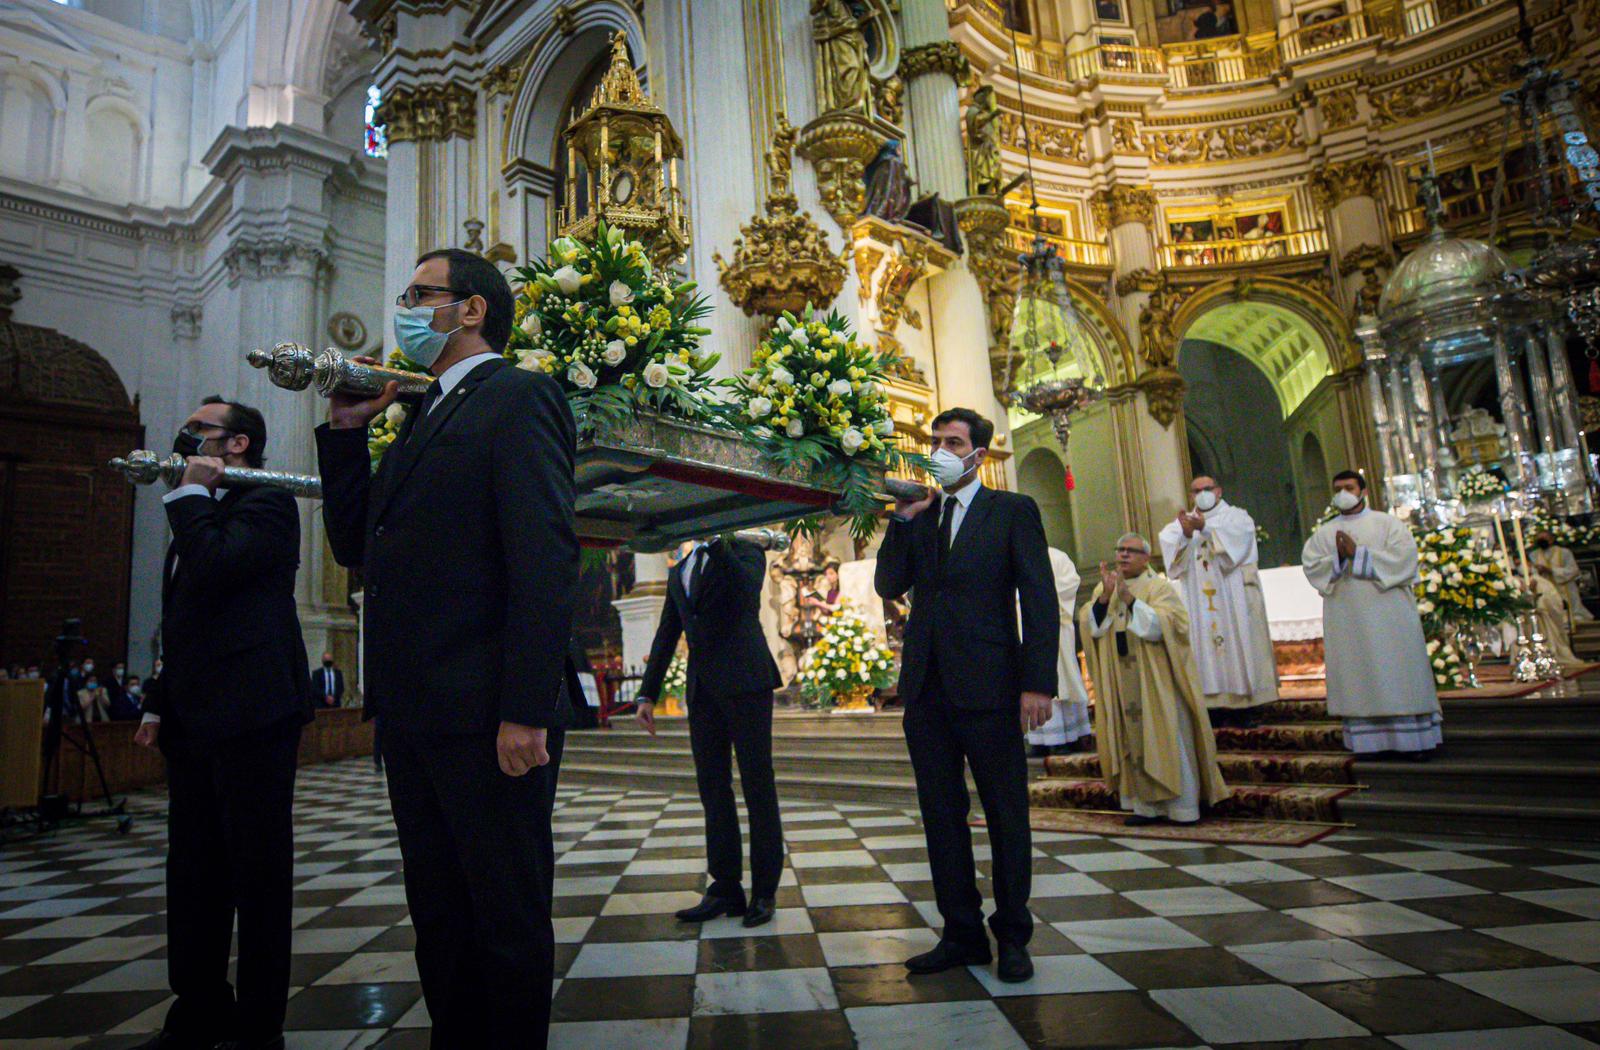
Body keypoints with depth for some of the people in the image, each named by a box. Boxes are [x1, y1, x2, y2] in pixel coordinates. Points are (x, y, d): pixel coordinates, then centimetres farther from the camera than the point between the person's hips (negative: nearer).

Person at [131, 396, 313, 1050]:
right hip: (193, 723, 9)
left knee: (258, 874, 0)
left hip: (250, 719, -9)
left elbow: (212, 567, -24)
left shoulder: (267, 505, -6)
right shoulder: (199, 518, 22)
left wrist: (192, 492, -9)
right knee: (194, 874, 15)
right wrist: (159, 705, 19)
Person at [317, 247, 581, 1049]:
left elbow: (545, 561, -18)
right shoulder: (425, 418, 19)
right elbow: (356, 545, 19)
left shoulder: (517, 398, -8)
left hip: (485, 718, -9)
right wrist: (346, 431, 10)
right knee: (439, 917, 19)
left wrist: (526, 710, -23)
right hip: (413, 714, 9)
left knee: (508, 920, 7)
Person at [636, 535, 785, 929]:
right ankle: (725, 889, 14)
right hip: (702, 689, 6)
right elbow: (666, 637, 18)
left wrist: (716, 543, -21)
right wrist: (647, 693, 11)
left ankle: (765, 891, 8)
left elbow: (749, 586, -19)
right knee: (713, 789, 6)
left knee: (758, 786, 0)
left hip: (745, 684, -6)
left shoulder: (743, 551, 4)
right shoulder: (679, 572, 21)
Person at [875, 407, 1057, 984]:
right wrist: (903, 520, -6)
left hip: (988, 687, -4)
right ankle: (962, 933, 25)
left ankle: (1012, 936, 23)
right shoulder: (916, 514, 15)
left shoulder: (1013, 510, 1)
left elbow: (1039, 600, -5)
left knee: (1007, 814, 7)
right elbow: (889, 586, 5)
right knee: (942, 815, 11)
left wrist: (1038, 683, -13)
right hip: (927, 687, 5)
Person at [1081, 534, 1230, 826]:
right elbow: (1090, 626, -2)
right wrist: (1105, 596, -17)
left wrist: (1129, 598, -26)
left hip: (1156, 680, -4)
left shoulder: (1159, 587, -5)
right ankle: (1146, 805, 13)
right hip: (1122, 682, 5)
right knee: (1134, 740, 6)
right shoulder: (1103, 589, 10)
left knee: (1166, 740, 0)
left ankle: (1182, 808, 8)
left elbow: (1162, 625, -18)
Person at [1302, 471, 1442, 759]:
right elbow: (1310, 565, 1)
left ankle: (1413, 739, 8)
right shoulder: (1324, 533, 12)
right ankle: (1368, 740, 5)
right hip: (1346, 618, 2)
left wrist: (1357, 552, -13)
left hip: (1388, 613, -2)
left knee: (1398, 674, 0)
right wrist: (1338, 557, -16)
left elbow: (1404, 558, -7)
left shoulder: (1388, 523, 7)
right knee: (1357, 680, 1)